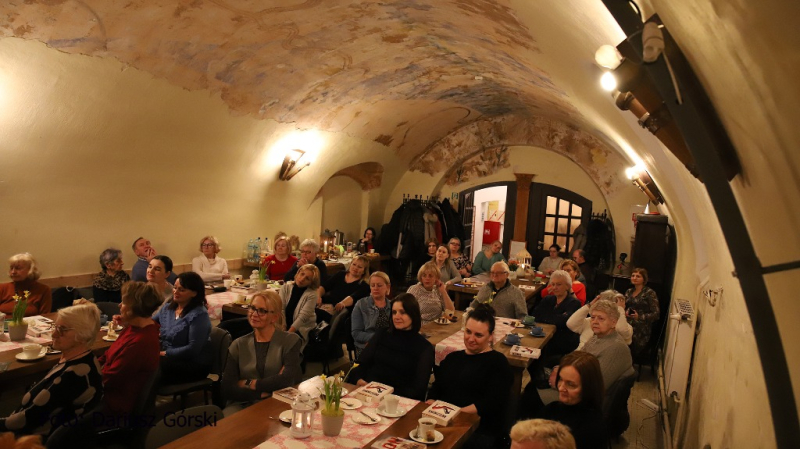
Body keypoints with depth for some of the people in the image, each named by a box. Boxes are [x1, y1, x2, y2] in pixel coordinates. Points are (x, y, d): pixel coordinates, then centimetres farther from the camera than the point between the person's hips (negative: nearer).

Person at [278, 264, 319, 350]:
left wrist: (288, 333, -26)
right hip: (285, 324, 4)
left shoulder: (311, 295, -12)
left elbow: (302, 317, -18)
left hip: (302, 328, -4)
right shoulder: (286, 287, -1)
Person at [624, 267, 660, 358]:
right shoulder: (629, 291, 14)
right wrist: (624, 313, -3)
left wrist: (639, 317, -22)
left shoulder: (650, 293, -4)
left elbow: (656, 313, -8)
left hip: (641, 331, -4)